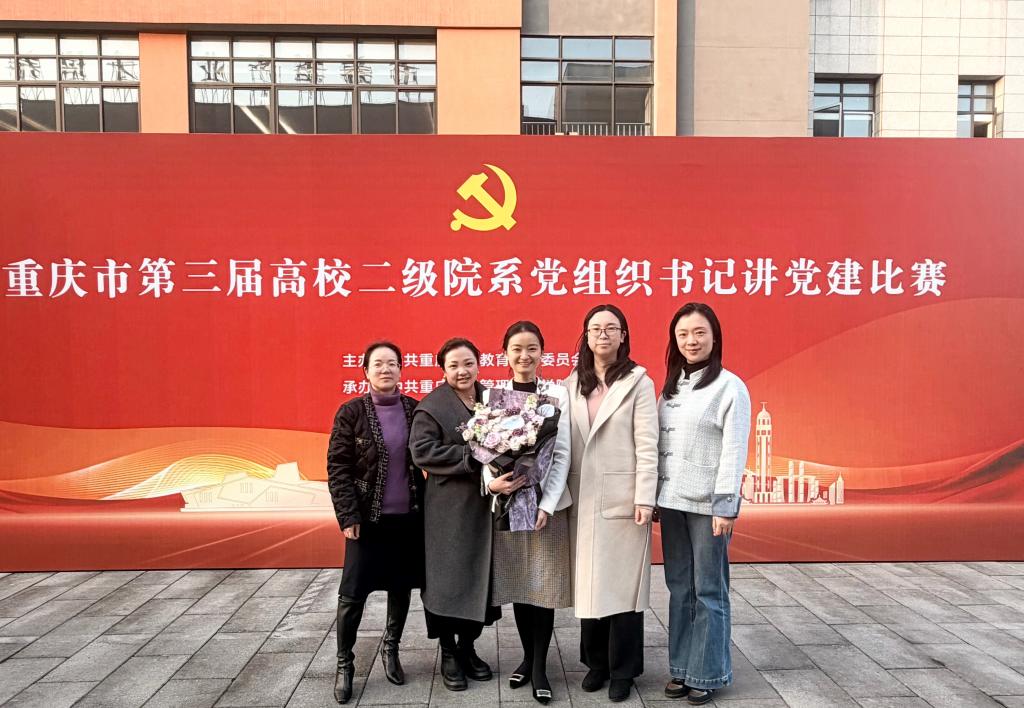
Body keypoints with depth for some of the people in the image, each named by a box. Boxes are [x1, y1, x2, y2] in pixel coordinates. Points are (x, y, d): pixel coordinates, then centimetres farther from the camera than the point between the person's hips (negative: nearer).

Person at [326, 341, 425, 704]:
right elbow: (337, 467, -7)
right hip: (368, 518, -2)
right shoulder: (351, 412, -7)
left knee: (401, 588, 14)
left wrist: (428, 506, 1)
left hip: (409, 517, 3)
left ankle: (390, 648, 37)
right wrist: (348, 516, -12)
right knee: (353, 594, 3)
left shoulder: (415, 410, 0)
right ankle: (344, 664, 23)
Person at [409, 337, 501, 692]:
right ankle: (448, 654, 20)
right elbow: (422, 451, -17)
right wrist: (471, 458, -21)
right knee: (449, 578, 3)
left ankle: (468, 647, 29)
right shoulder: (432, 406, -7)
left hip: (486, 505, 5)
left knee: (479, 576, 12)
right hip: (449, 508, -5)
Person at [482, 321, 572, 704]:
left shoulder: (558, 394, -2)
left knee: (544, 583, 2)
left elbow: (562, 453, -6)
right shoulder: (493, 394, 3)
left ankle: (540, 665, 15)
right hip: (507, 499, 2)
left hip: (547, 499, -2)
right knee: (517, 581, 11)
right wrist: (491, 482, -20)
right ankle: (527, 657, 28)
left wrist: (547, 504, -13)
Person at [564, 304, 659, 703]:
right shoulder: (572, 384, 9)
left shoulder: (638, 382, -3)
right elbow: (565, 443, 7)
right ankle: (596, 662, 27)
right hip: (583, 501, 4)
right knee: (589, 584, 11)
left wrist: (645, 499, -13)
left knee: (623, 585, 5)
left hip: (623, 500, -4)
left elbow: (647, 444, -8)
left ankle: (623, 669, 20)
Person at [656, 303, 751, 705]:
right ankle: (681, 667, 23)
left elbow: (734, 451, -10)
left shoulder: (730, 387, -6)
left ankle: (707, 673, 17)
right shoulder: (670, 386, 11)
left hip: (707, 505, -5)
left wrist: (725, 507, -14)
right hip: (671, 502, 5)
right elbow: (659, 445, 11)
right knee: (679, 588, 12)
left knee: (709, 591, 4)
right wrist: (652, 497, 8)